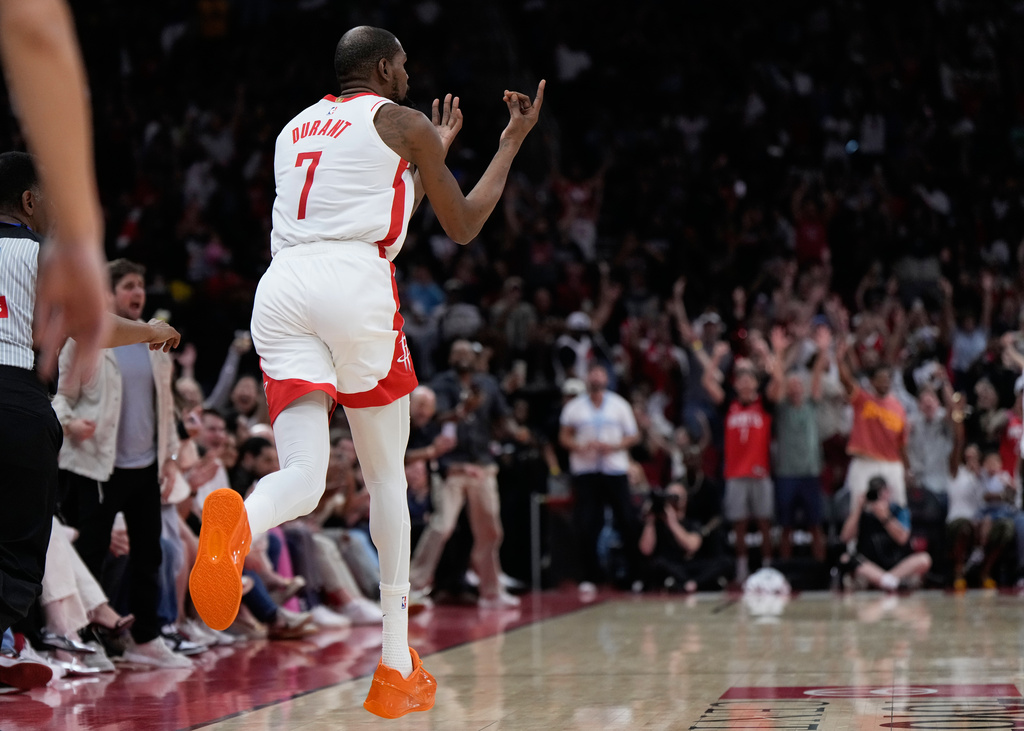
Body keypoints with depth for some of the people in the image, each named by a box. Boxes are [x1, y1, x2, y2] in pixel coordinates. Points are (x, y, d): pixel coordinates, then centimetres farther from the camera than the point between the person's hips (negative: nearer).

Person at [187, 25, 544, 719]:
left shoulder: (295, 129, 28)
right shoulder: (405, 123, 11)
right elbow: (463, 226, 17)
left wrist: (436, 150, 47)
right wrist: (513, 141, 28)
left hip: (281, 289, 4)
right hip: (357, 285, -4)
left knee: (304, 476, -6)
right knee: (387, 476, 12)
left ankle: (238, 521, -45)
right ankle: (396, 668, 13)